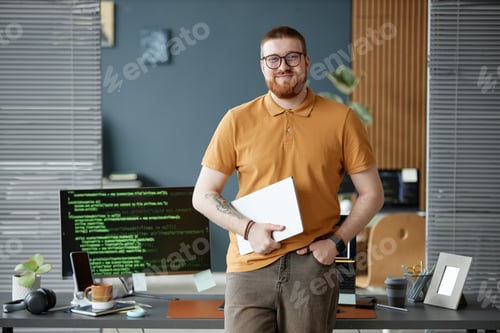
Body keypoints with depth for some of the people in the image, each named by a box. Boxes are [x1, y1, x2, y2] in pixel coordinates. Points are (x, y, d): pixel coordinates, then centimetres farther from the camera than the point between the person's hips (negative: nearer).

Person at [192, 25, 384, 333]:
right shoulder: (238, 120, 4)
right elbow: (203, 195, 5)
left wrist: (336, 241, -5)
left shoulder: (342, 119, 2)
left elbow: (372, 194, 7)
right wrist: (248, 229, -9)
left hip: (312, 266, 0)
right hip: (251, 266, 0)